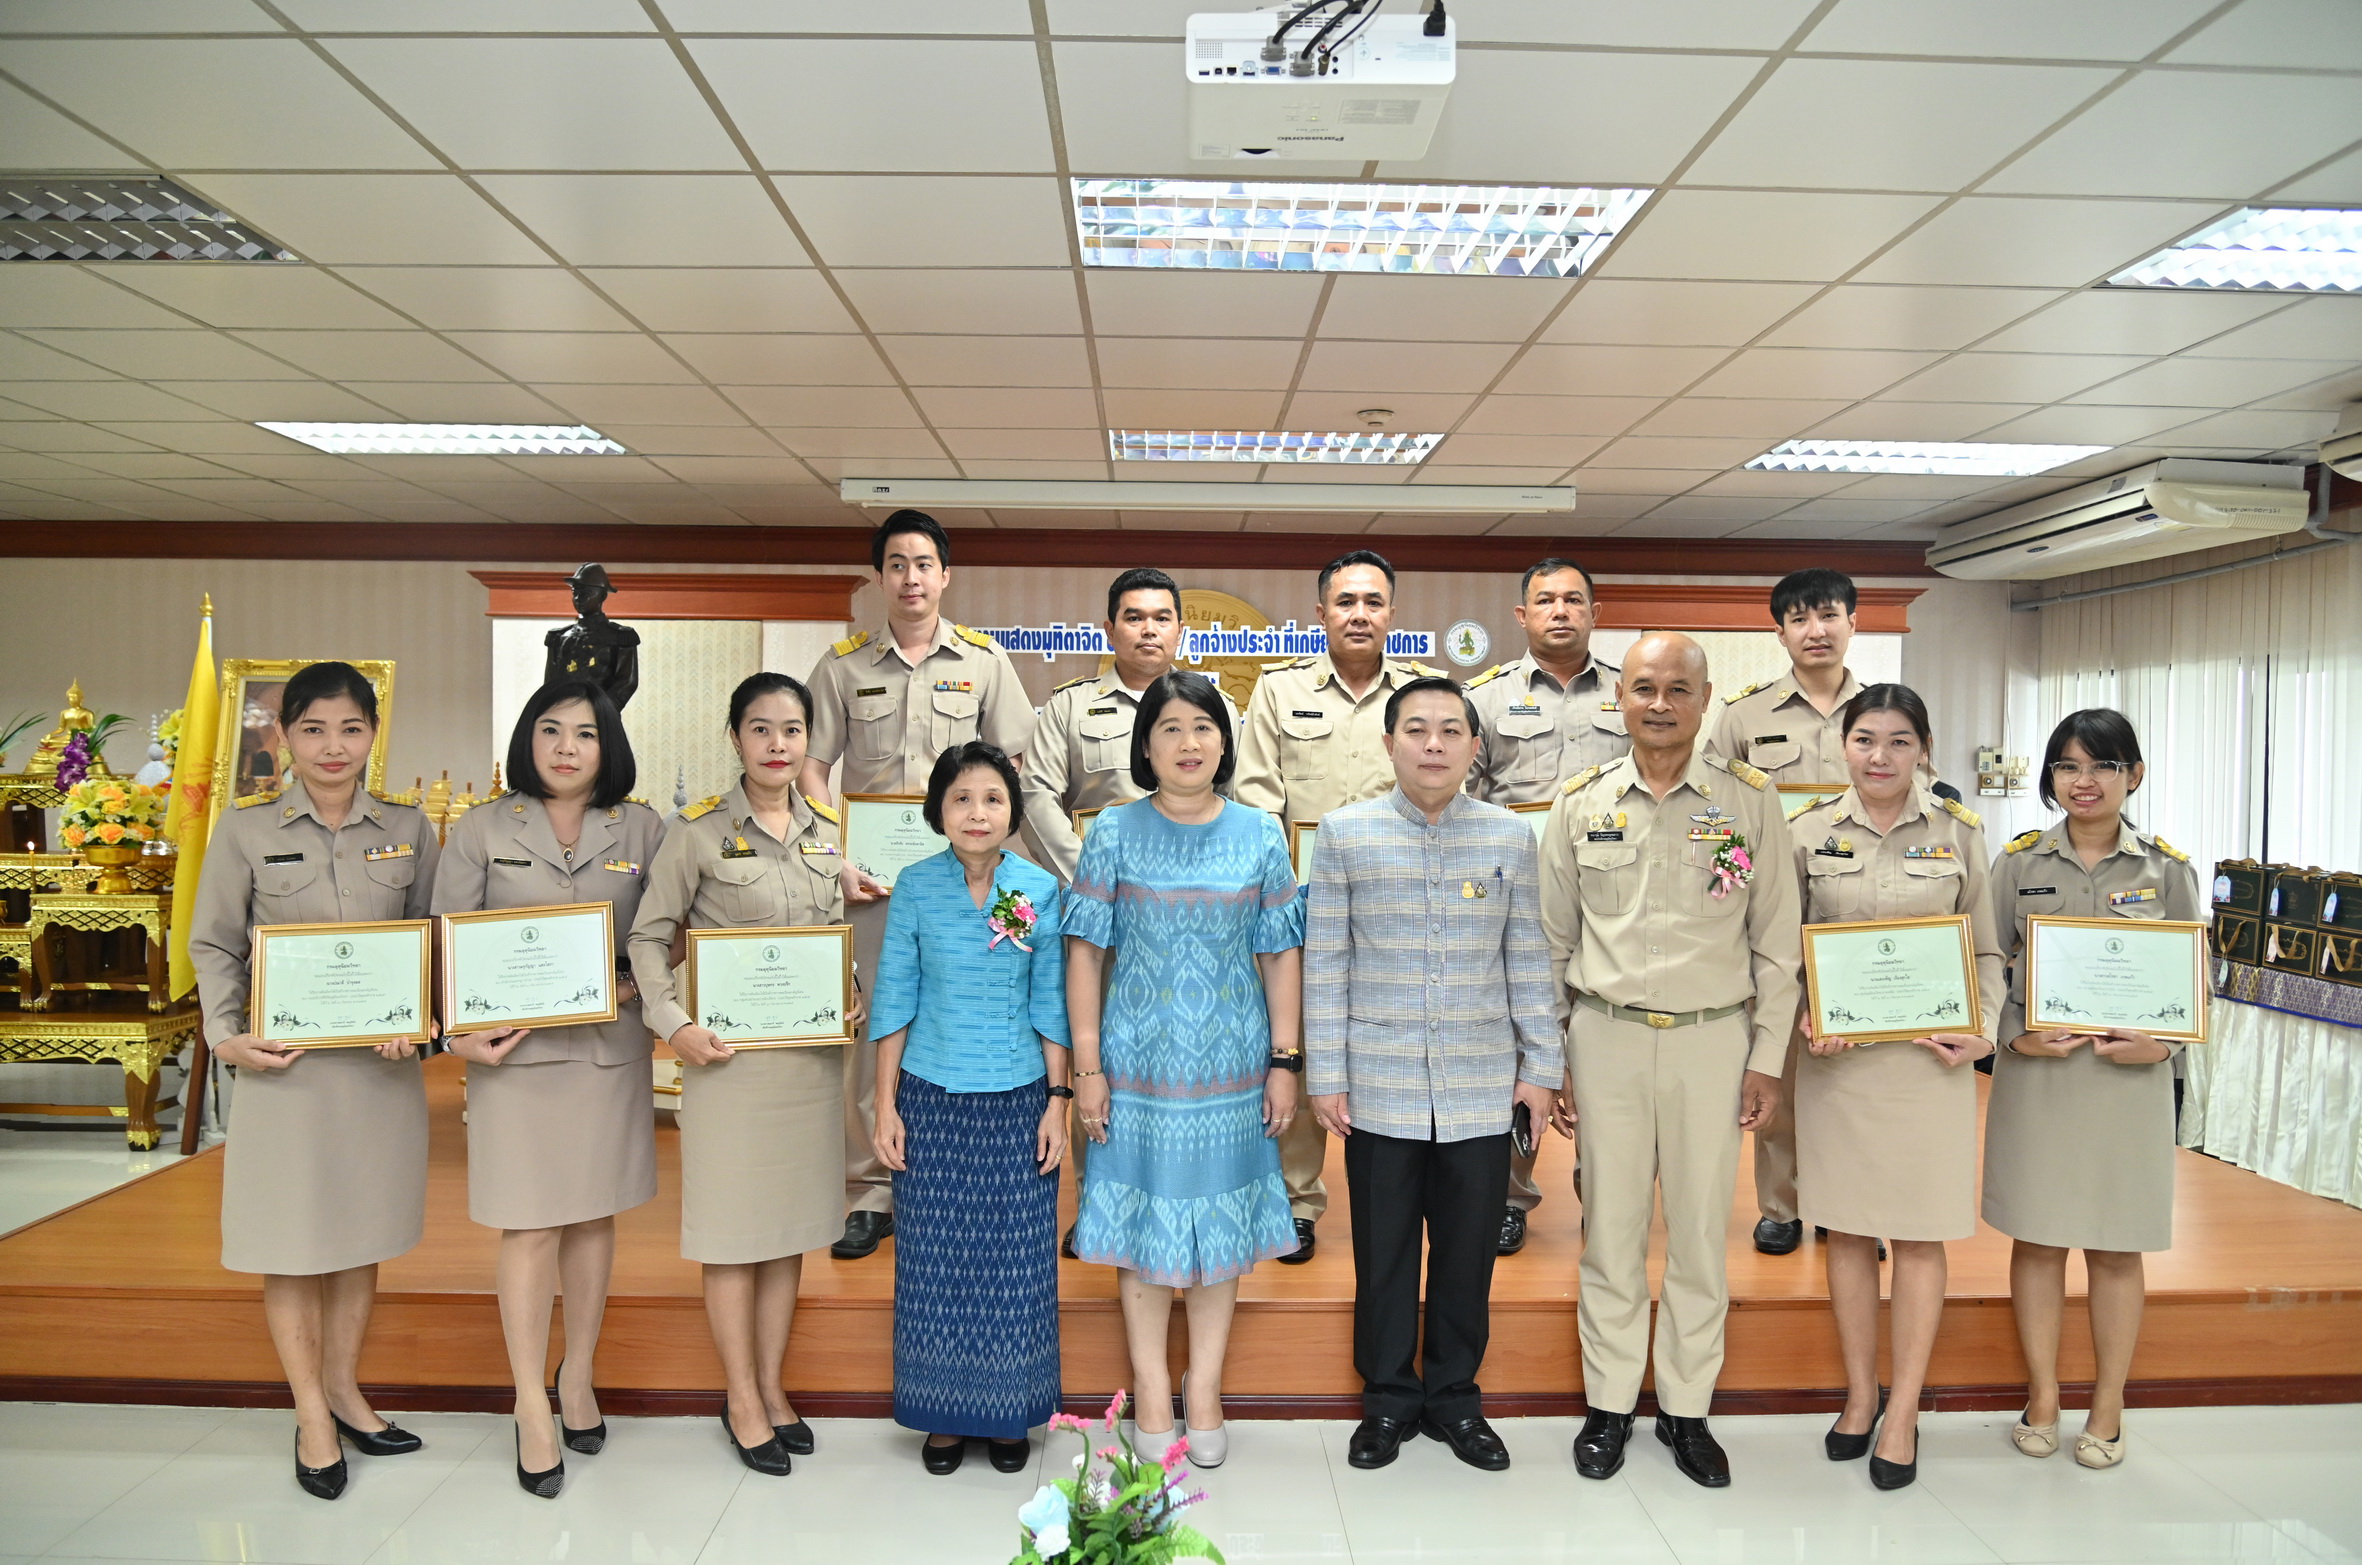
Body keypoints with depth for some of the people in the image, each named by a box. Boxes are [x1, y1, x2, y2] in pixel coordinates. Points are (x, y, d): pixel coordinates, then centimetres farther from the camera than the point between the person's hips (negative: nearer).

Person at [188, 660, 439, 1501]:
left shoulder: (409, 830, 3)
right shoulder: (245, 829, -1)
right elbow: (213, 944, 3)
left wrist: (420, 1021, -9)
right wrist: (227, 1035, -10)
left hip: (381, 1059, 2)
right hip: (283, 1059, -2)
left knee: (362, 1233, 13)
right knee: (292, 1239, 6)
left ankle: (344, 1390, 30)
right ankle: (312, 1414, 21)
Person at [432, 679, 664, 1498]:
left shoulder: (641, 830, 5)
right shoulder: (481, 830, 3)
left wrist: (638, 986, -14)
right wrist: (459, 1031, -11)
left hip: (610, 1047, 2)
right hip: (514, 1048, -1)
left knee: (594, 1215, 12)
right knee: (528, 1224, 0)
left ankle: (578, 1378, 29)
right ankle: (532, 1408, 11)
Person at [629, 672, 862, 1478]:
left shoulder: (824, 831, 8)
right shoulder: (699, 830, -7)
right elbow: (648, 936, -5)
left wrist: (854, 1000, 1)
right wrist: (672, 1023, -17)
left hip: (812, 1051, 5)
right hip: (729, 1052, -5)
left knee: (790, 1226, 14)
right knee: (734, 1229, 5)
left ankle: (772, 1385, 29)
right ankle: (741, 1400, 20)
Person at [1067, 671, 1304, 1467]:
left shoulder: (1259, 836, 2)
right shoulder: (1115, 833, -2)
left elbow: (1282, 955, 4)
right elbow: (1084, 952, -2)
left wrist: (1286, 1060, 0)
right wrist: (1087, 1065, -6)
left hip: (1230, 1067, 1)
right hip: (1139, 1064, -1)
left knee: (1220, 1225, 10)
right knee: (1143, 1225, 8)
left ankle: (1204, 1390, 27)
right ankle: (1151, 1391, 25)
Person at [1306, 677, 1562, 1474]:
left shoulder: (1511, 836, 3)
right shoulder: (1344, 833, -1)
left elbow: (1528, 960, 7)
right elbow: (1325, 963, 0)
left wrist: (1541, 1066, 4)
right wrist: (1325, 1075, -2)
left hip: (1482, 1090, 1)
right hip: (1379, 1088, -1)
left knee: (1468, 1251, 11)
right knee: (1383, 1251, 10)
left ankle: (1454, 1397, 31)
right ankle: (1387, 1399, 29)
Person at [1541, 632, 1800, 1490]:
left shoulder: (1750, 799, 0)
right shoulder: (1581, 802, 2)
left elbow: (1777, 942, 3)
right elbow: (1552, 942, 6)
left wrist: (1768, 1057, 1)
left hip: (1713, 1038, 0)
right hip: (1606, 1035, 1)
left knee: (1700, 1231, 9)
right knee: (1611, 1227, 9)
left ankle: (1685, 1406, 26)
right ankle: (1609, 1402, 25)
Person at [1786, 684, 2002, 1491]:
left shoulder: (1958, 832, 3)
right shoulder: (1808, 830, 2)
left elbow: (1986, 951, 7)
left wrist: (1983, 1031, -7)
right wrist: (1800, 1020, -9)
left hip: (1930, 1055, 0)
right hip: (1835, 1054, 1)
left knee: (1919, 1234, 4)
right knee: (1847, 1229, 9)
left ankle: (1903, 1412, 17)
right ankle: (1860, 1395, 25)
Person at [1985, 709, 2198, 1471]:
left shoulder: (2167, 867, 3)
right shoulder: (2019, 861, 2)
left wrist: (2161, 1043, -12)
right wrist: (2016, 1036, -13)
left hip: (2130, 1078, 0)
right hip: (2034, 1071, 0)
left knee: (2115, 1245, 8)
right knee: (2037, 1236, 7)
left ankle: (2108, 1407, 24)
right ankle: (2042, 1395, 23)